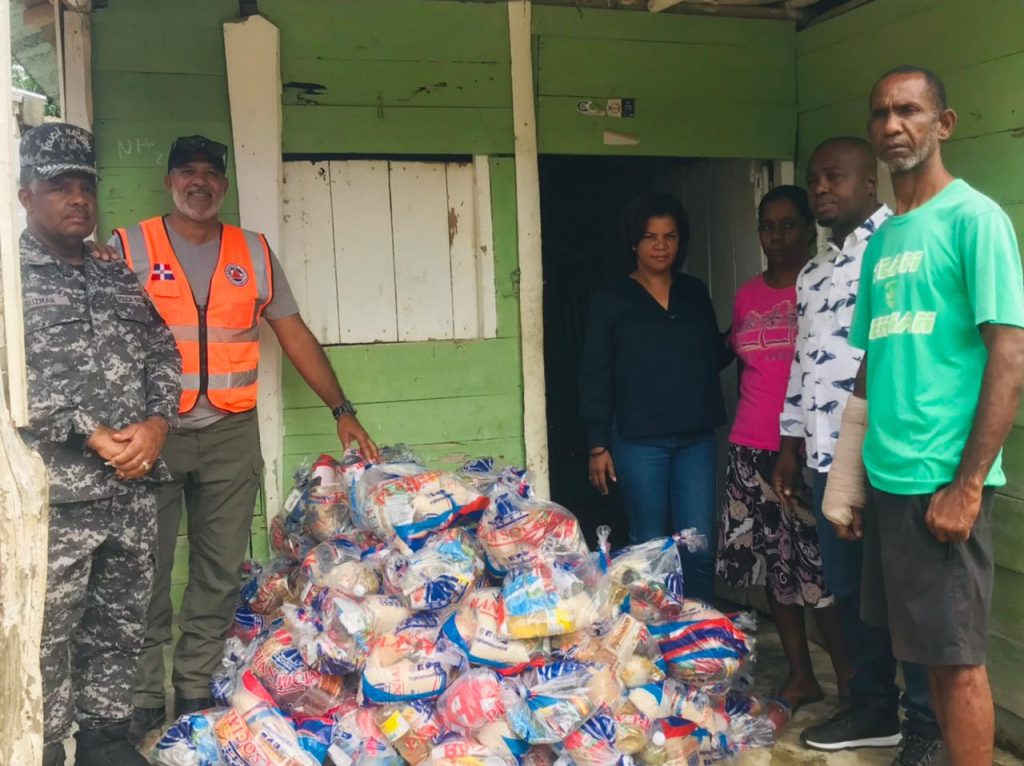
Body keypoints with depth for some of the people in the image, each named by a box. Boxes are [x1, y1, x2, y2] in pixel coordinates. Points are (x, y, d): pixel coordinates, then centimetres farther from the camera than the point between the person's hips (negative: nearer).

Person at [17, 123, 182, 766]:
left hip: (135, 489, 6)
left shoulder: (122, 281, 16)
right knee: (49, 640, 2)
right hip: (53, 497, -5)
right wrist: (89, 434, -16)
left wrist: (156, 423, -5)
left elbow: (163, 355, 13)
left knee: (120, 627, 15)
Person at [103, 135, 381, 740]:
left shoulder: (255, 253, 11)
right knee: (145, 573, 2)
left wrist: (341, 409, 6)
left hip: (230, 435, 3)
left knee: (221, 574, 8)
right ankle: (142, 705, 14)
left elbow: (296, 335, 11)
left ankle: (196, 692, 21)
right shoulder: (128, 248, 3)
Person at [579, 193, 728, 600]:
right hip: (639, 441, -3)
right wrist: (598, 445, -6)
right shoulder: (612, 300, 0)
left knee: (700, 548, 2)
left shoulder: (695, 293, 10)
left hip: (696, 438, 3)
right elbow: (595, 376, -2)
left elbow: (714, 358, 17)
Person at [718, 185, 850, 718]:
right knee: (774, 565, 10)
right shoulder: (746, 296, 12)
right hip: (752, 451, 6)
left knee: (821, 568, -5)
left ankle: (850, 680, 13)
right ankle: (800, 677, 24)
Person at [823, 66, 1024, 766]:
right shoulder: (882, 239, 13)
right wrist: (852, 483, 15)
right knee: (929, 648, 16)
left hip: (941, 481, -7)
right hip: (886, 479, 7)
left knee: (957, 657, 2)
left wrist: (967, 485, -16)